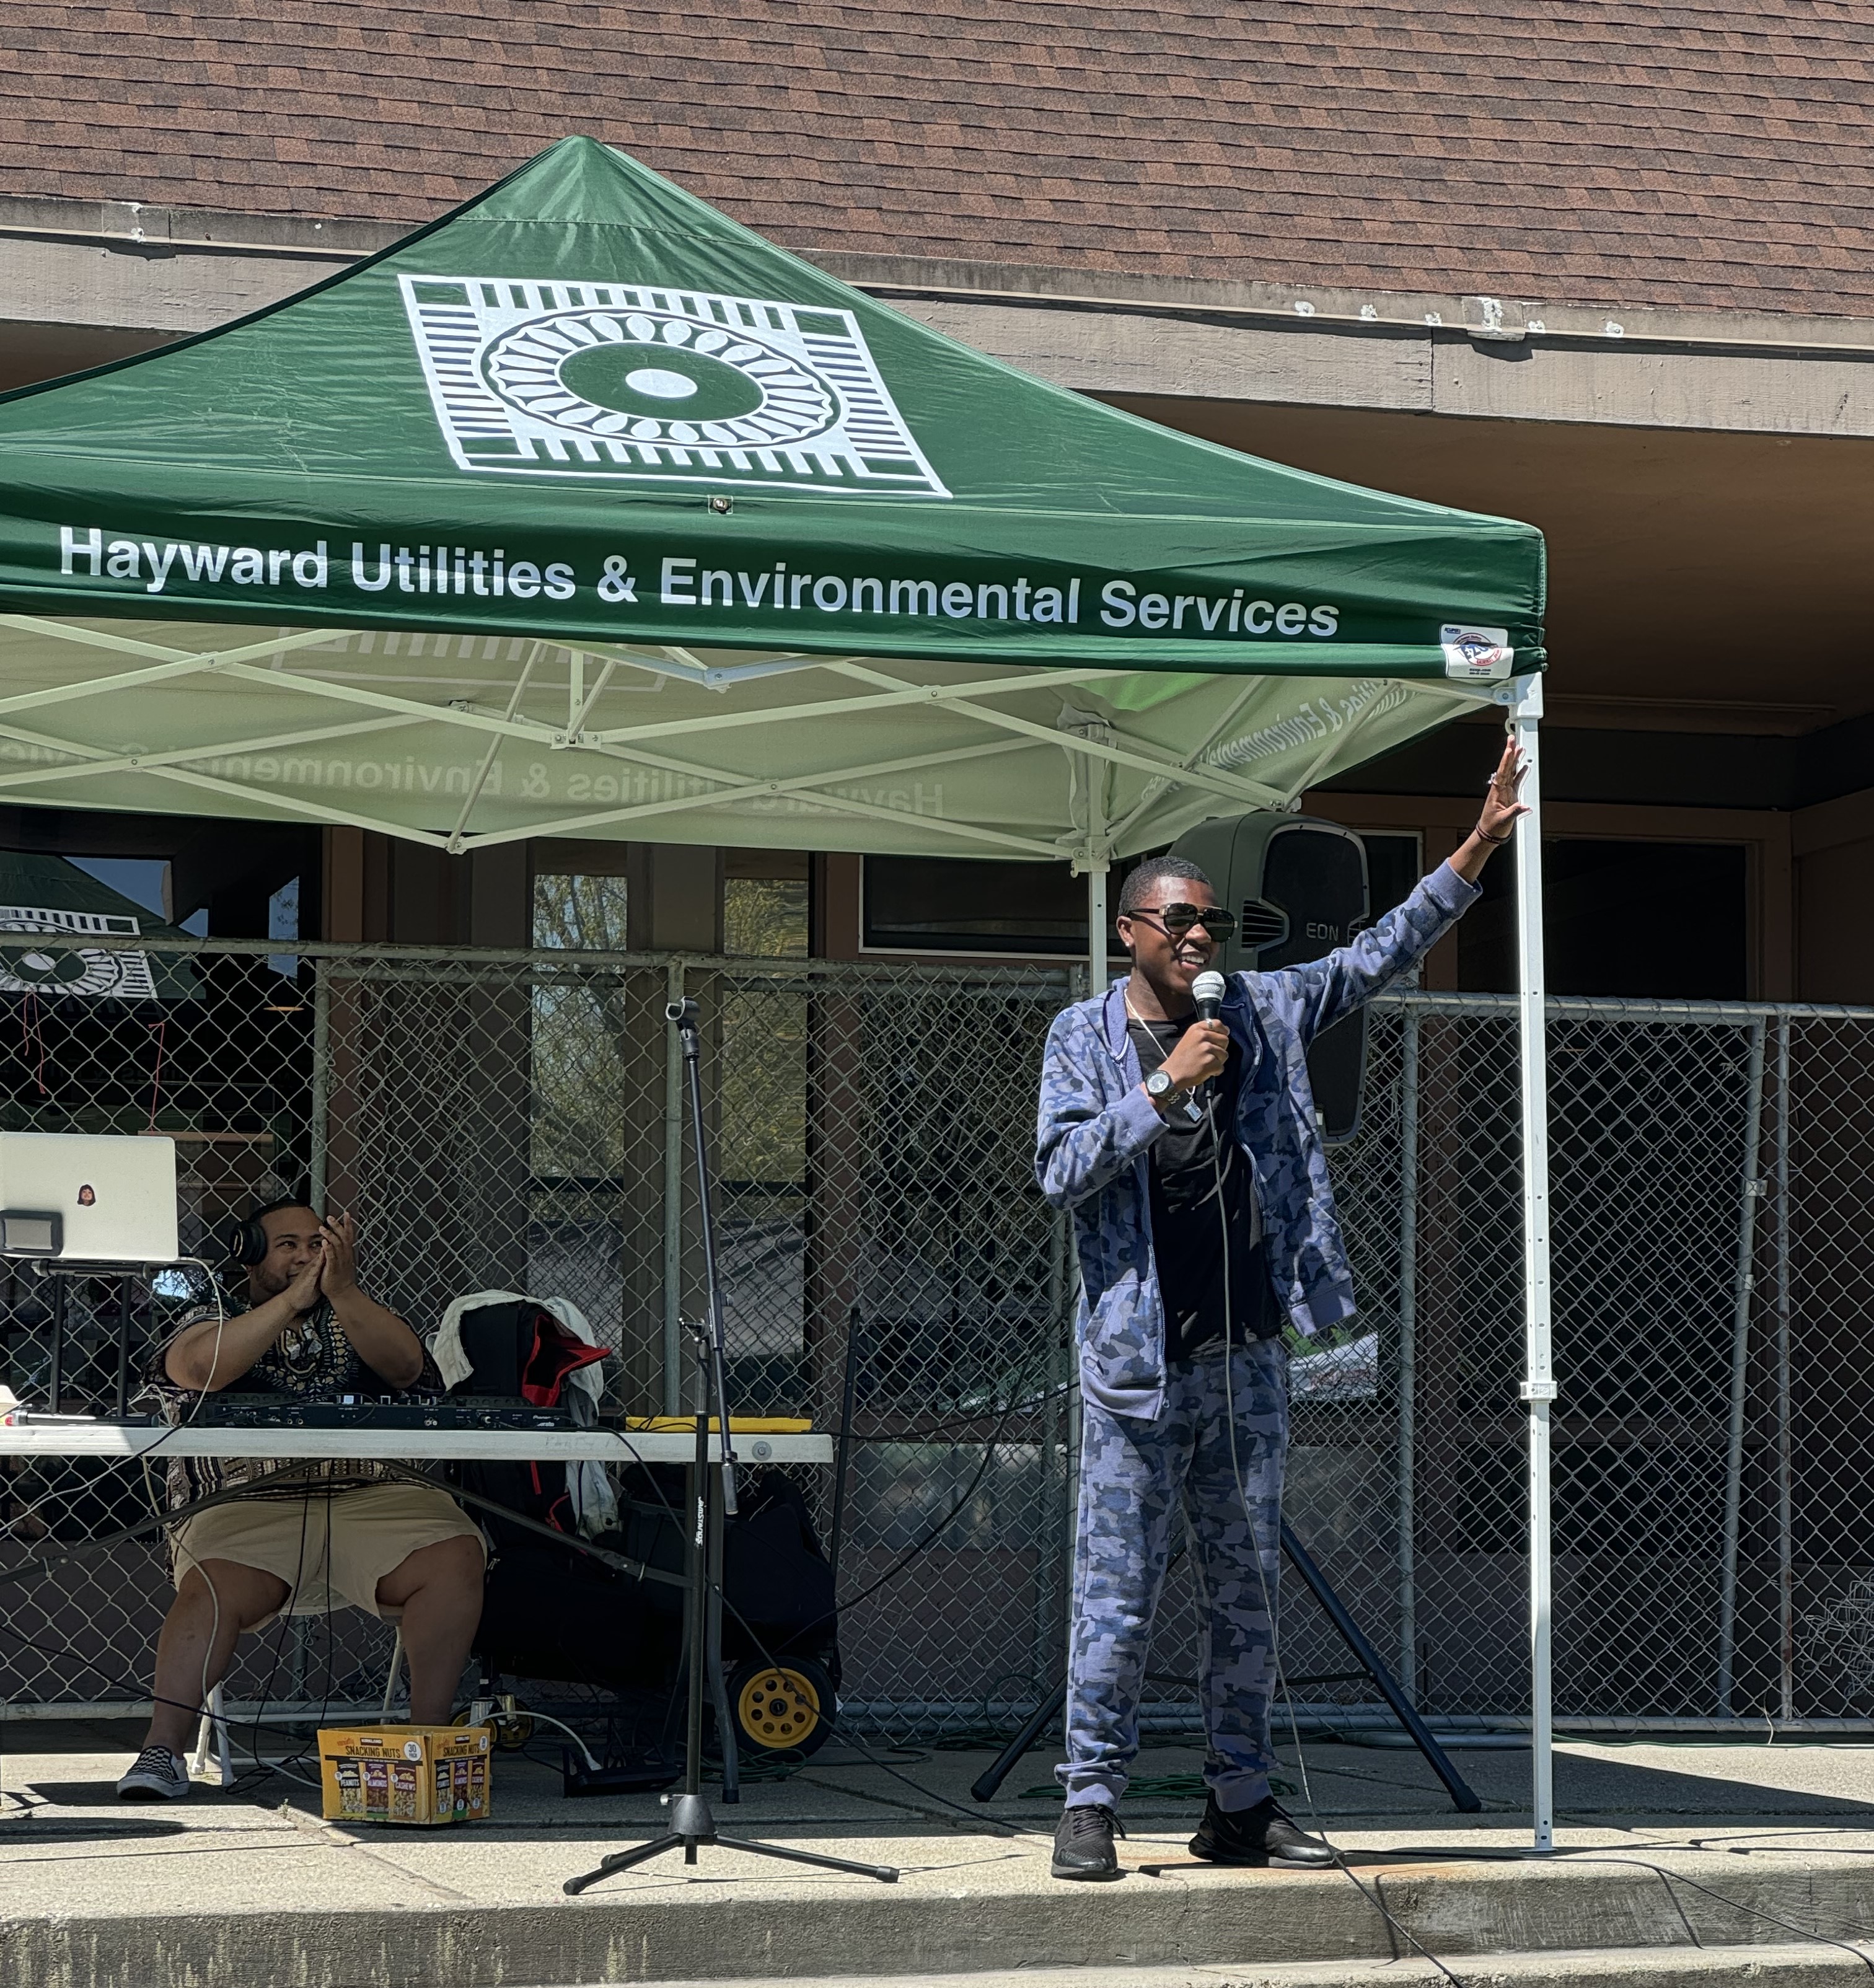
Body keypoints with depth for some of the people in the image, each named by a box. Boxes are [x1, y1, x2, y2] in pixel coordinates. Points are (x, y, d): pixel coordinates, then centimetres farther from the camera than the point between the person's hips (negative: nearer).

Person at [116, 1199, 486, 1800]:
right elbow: (200, 1369, -9)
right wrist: (293, 1299, -13)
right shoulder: (213, 1321, 17)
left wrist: (343, 1290, -13)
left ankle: (429, 1735, -20)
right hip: (247, 1503, -2)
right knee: (213, 1589, -34)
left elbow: (406, 1367, 1)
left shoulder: (352, 1321, 24)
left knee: (456, 1557, -25)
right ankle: (163, 1750, -30)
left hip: (365, 1498, 2)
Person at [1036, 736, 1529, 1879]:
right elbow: (1060, 1171, -9)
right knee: (1119, 1589, -3)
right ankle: (1092, 1802, 3)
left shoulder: (1264, 1015, 11)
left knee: (1247, 1590, 8)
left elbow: (1382, 955, 16)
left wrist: (1481, 845, 11)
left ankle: (1241, 1805, 15)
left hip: (1248, 1354, 4)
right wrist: (1166, 1086, -16)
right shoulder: (1086, 1036, 1)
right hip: (1140, 1357, -4)